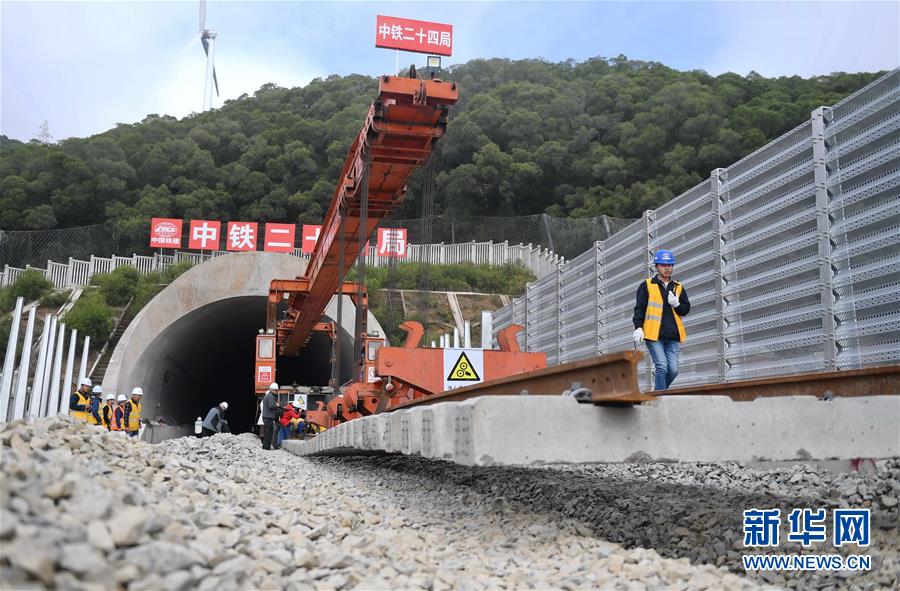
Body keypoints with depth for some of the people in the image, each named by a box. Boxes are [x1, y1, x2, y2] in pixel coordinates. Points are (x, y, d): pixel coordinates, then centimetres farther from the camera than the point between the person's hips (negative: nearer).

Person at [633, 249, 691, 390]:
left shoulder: (678, 287, 17)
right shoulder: (647, 285, 6)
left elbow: (686, 309, 16)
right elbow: (639, 308, 1)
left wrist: (677, 305, -5)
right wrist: (638, 327, -10)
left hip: (673, 336, 4)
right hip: (654, 334, -4)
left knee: (673, 369, -2)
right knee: (662, 367, -12)